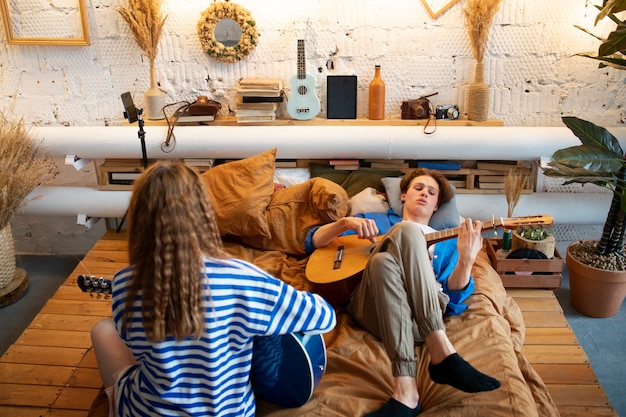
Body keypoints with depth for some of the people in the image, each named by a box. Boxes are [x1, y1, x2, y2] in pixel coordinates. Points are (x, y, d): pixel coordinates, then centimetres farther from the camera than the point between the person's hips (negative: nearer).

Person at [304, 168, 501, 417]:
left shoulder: (447, 243, 28)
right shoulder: (377, 221, 29)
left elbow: (453, 301, 11)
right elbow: (312, 243, 21)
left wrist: (466, 259, -8)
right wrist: (345, 222, 0)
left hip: (421, 319, 0)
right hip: (372, 310, 0)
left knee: (407, 232, -28)